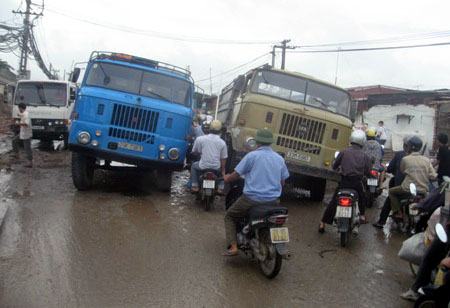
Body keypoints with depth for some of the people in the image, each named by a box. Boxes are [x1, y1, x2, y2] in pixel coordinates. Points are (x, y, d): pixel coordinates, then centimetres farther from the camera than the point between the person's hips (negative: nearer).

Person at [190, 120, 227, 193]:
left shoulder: (200, 139, -6)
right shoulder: (222, 143, -3)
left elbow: (194, 151, 6)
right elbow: (223, 158, 2)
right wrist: (223, 170, 14)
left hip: (203, 166, -1)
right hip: (216, 167, 1)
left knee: (193, 166, 31)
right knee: (222, 168, 36)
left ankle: (194, 186, 23)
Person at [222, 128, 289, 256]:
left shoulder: (252, 155, -8)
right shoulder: (279, 159, 7)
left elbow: (236, 175, -4)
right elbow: (282, 182, 12)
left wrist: (227, 178, 17)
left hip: (252, 198, -5)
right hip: (273, 200, 5)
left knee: (229, 216, 16)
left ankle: (233, 247, 1)